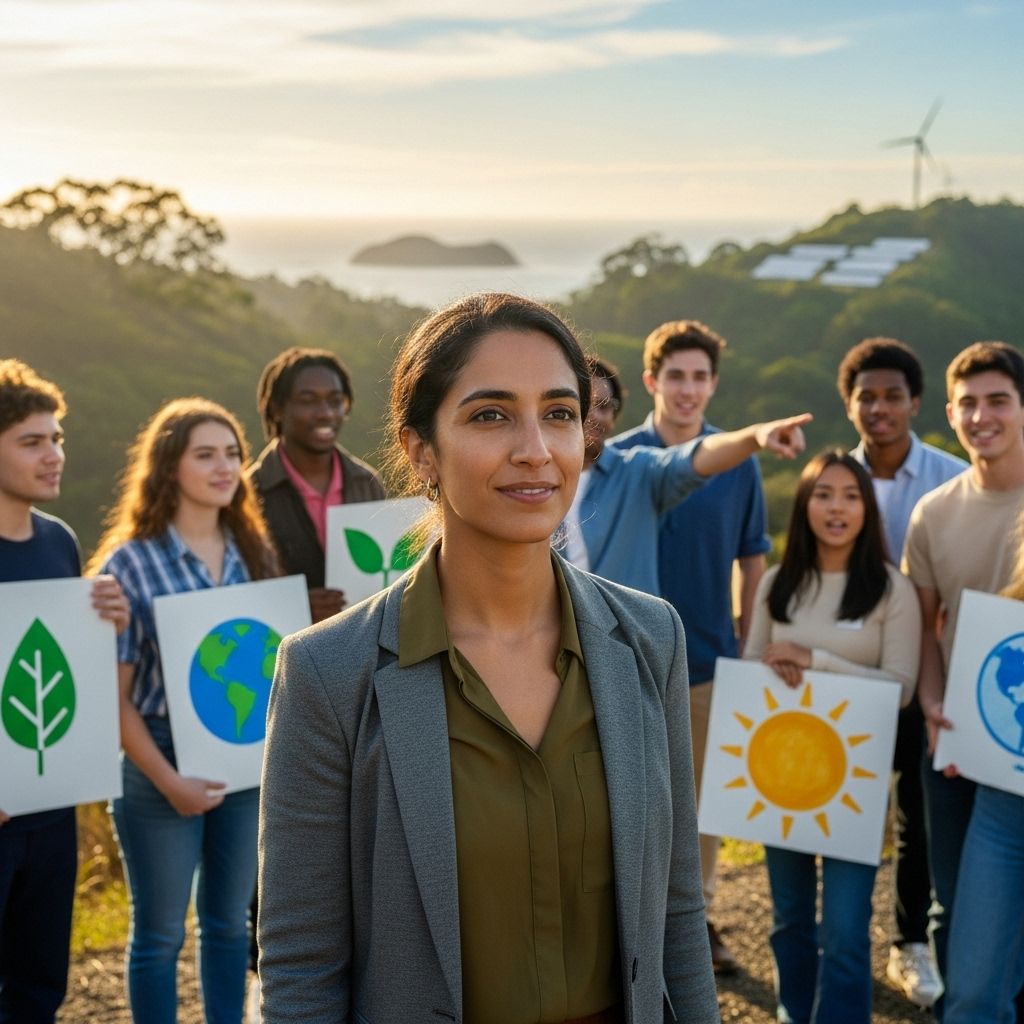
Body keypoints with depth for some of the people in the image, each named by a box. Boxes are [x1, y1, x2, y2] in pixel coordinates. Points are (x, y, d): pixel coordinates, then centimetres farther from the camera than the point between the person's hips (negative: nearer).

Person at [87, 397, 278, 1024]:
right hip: (162, 763, -4)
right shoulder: (131, 562, -10)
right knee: (161, 932, 8)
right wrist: (168, 780, -16)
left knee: (230, 920, 16)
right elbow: (115, 694, -10)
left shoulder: (256, 552, 4)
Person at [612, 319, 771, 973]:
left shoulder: (738, 463, 0)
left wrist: (746, 643, 3)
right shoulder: (616, 459, -5)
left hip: (710, 659, 2)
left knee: (705, 792, 12)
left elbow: (752, 559, 8)